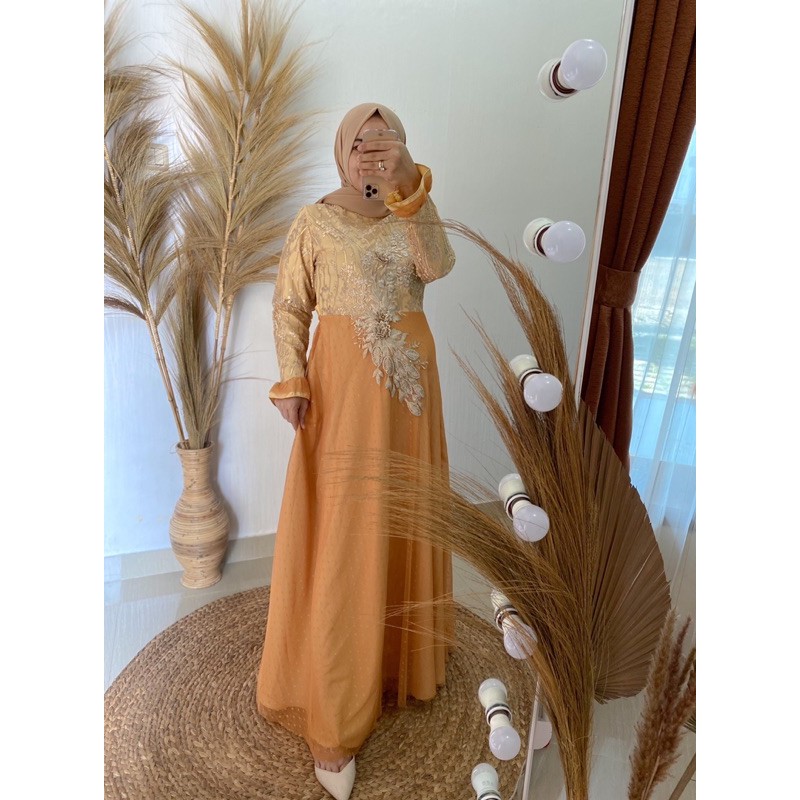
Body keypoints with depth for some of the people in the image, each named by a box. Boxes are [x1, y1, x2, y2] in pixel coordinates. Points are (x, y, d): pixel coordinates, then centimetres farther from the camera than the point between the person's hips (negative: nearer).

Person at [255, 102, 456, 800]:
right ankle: (331, 715, 12)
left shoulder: (411, 214, 9)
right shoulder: (315, 220, 1)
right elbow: (289, 306, -2)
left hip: (409, 382, 4)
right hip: (343, 384, -4)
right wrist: (292, 383, -14)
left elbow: (437, 266, -11)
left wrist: (410, 184, -21)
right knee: (340, 534, -2)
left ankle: (399, 647, 39)